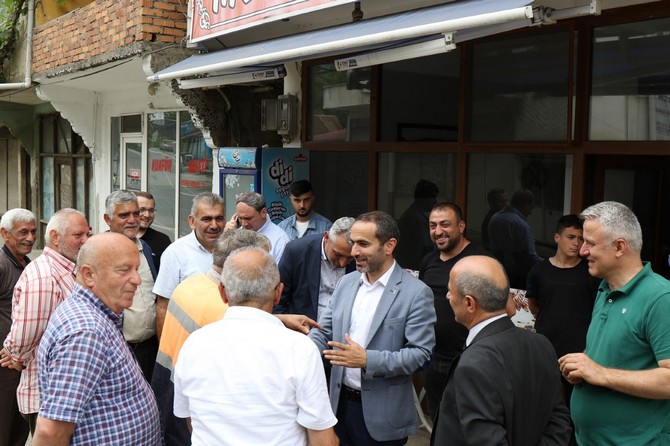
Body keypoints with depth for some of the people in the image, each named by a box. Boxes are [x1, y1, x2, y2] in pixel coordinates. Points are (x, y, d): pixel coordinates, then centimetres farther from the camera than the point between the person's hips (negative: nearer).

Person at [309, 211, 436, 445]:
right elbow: (323, 331, 6)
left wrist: (367, 360, -25)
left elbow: (420, 353, -16)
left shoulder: (416, 292, -12)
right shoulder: (346, 282, 5)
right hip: (341, 402, 5)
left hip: (381, 413, -5)